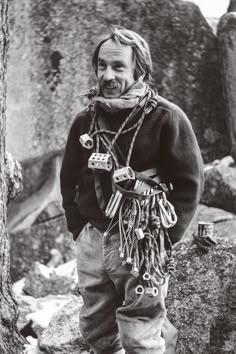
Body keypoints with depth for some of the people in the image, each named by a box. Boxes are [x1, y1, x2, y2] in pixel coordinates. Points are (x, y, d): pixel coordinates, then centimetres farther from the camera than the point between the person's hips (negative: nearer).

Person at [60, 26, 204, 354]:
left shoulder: (167, 118, -9)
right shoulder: (85, 121, 6)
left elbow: (190, 182, -8)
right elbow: (69, 179, 15)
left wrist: (165, 239, -12)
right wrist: (78, 229, 6)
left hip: (142, 244, -5)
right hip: (92, 240, 5)